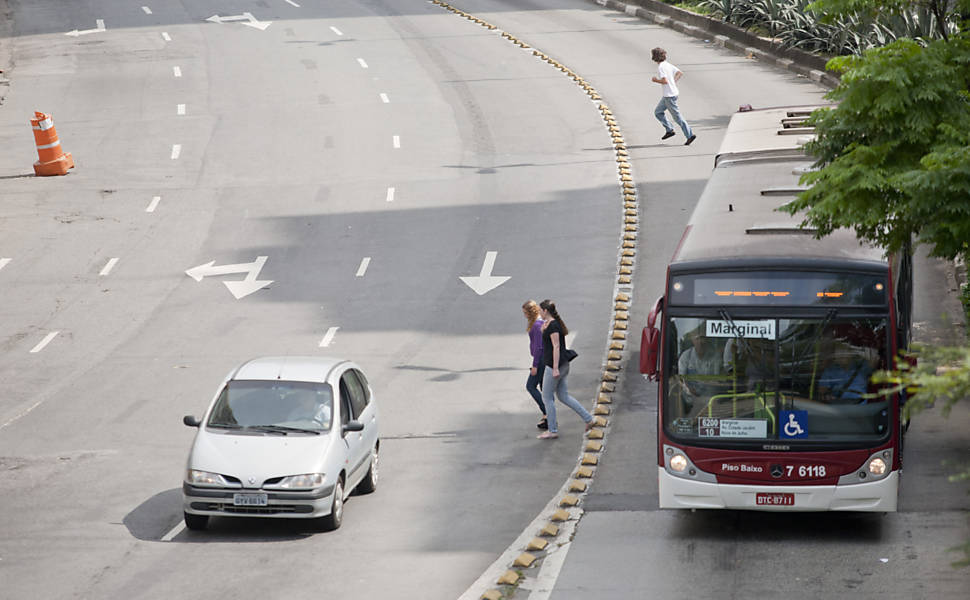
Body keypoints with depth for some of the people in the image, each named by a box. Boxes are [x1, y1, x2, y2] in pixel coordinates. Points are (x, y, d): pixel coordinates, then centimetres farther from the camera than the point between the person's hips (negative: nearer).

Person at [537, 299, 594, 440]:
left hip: (554, 365, -10)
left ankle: (553, 431, 5)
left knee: (547, 398, 0)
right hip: (562, 365, 10)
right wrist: (544, 329, 12)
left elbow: (556, 346, -21)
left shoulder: (553, 325, -16)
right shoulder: (553, 323, 14)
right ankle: (588, 419, 13)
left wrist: (555, 368, -24)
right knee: (563, 397, 14)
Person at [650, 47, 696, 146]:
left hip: (669, 95, -10)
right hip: (667, 95, 10)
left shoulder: (661, 67, -18)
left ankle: (690, 135, -2)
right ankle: (669, 130, 15)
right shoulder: (668, 65, 10)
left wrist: (656, 80, -10)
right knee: (658, 112, 17)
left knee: (677, 116, -4)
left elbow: (665, 81, -27)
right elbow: (680, 73, 12)